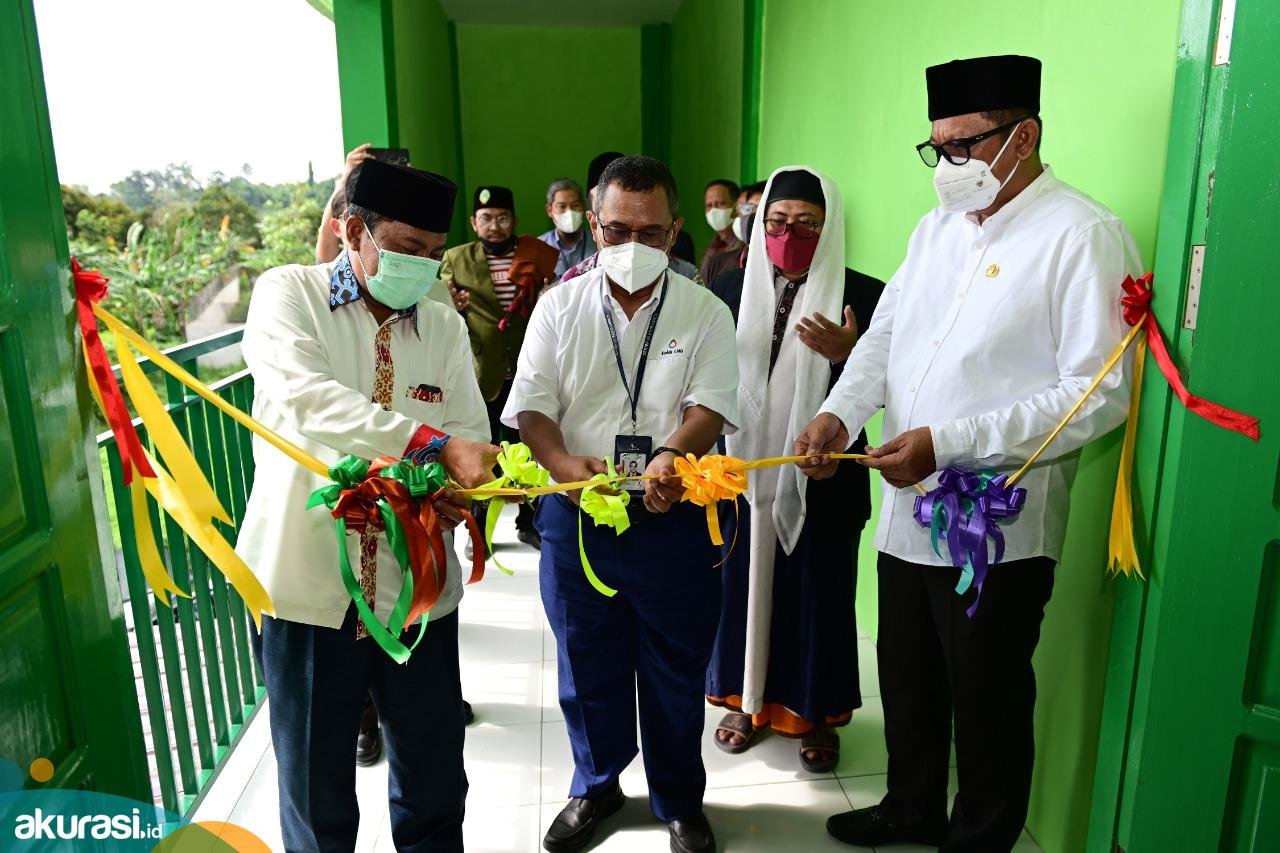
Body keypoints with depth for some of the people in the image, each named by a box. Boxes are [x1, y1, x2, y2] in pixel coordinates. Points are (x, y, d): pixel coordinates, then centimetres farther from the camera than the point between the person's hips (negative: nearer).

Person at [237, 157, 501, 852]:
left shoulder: (444, 325, 8)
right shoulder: (287, 294, -4)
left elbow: (469, 436, 1)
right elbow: (304, 398, -23)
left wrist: (456, 492, -22)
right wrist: (433, 445, -33)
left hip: (417, 581, 3)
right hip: (311, 580, -3)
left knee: (434, 775, 14)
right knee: (314, 775, 15)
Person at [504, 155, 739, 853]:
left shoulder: (705, 313, 1)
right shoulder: (559, 307, 4)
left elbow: (713, 404, -9)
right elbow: (530, 404, 0)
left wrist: (673, 455, -30)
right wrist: (564, 463, -20)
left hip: (674, 517, -1)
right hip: (575, 515, 1)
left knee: (676, 671, 12)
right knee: (586, 664, 16)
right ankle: (595, 786, 41)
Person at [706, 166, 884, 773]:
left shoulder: (864, 296, -7)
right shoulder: (734, 290, 1)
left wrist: (847, 353, -26)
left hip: (824, 479, -2)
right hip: (744, 470, 3)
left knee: (819, 593, 11)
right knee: (745, 584, 15)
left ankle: (816, 715, 34)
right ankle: (747, 699, 38)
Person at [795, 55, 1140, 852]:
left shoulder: (1084, 236, -13)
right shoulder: (936, 227, 11)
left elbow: (1100, 394, -20)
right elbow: (884, 336, 11)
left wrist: (948, 444, -24)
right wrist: (839, 413, -8)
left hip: (997, 526, -7)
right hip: (909, 511, 7)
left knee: (987, 702, 12)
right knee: (908, 679, 23)